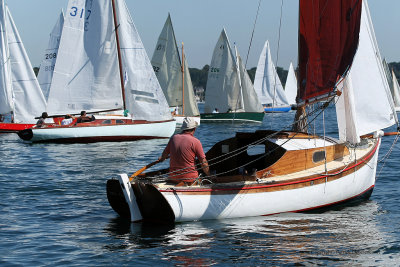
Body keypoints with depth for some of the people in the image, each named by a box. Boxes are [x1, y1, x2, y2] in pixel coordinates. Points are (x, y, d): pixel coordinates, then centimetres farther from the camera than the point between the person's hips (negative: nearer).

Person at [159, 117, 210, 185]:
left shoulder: (174, 138, 3)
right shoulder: (195, 142, -11)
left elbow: (165, 153, 21)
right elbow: (203, 163, -9)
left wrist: (162, 158, 45)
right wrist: (209, 176, 7)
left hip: (173, 178, 6)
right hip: (189, 178, -6)